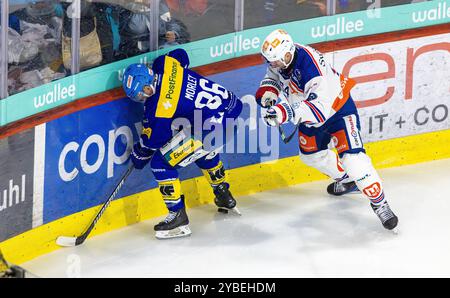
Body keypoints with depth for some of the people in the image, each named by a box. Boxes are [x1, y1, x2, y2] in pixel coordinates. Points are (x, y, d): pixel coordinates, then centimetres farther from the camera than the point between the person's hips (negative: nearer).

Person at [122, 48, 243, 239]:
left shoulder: (160, 107, -22)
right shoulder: (163, 63, -4)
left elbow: (153, 139, -8)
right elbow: (181, 55, 21)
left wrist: (139, 154, 12)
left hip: (213, 127, -10)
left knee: (161, 162, -4)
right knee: (204, 152, 39)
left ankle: (178, 216, 1)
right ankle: (224, 198, 55)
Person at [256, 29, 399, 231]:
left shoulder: (311, 68, -41)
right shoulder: (280, 58, -16)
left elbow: (320, 108, -48)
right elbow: (273, 76, 8)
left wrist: (287, 112, -59)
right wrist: (269, 91, -13)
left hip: (338, 110, -9)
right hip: (313, 112, 9)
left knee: (352, 159, -18)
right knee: (311, 154, 23)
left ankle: (379, 203, -3)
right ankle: (346, 180, 46)